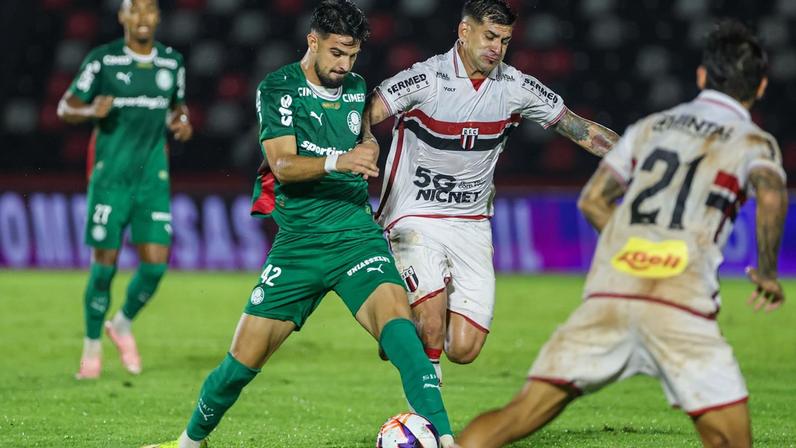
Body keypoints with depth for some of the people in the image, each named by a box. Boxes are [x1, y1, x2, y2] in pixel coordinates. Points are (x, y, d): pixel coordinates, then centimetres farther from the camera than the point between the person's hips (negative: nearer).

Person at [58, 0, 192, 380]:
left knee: (156, 262, -6)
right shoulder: (102, 60, -4)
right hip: (110, 176, -3)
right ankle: (92, 345, 16)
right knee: (105, 262, -3)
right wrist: (91, 111, -22)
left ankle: (123, 324, 22)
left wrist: (182, 122, -1)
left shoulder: (172, 62, 6)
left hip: (153, 177, 3)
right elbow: (65, 107, 0)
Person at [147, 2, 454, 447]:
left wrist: (367, 156, 11)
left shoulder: (357, 89, 10)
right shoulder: (278, 88, -3)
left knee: (396, 319, -26)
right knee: (244, 359, 1)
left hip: (356, 236, 2)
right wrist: (337, 162, -34)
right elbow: (283, 165, -18)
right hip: (298, 241, -2)